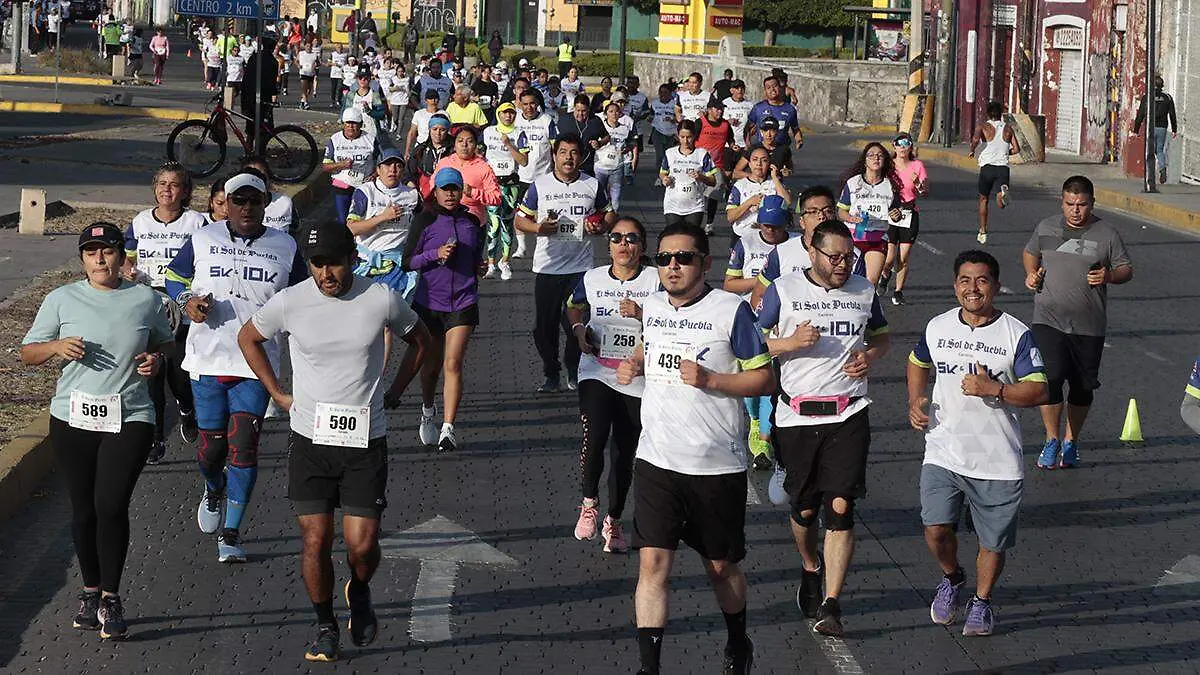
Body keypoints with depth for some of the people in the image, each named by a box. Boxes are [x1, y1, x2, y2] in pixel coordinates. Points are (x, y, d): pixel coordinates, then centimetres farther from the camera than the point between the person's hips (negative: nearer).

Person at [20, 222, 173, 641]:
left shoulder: (145, 300, 6)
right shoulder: (62, 299, 5)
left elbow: (167, 342, 22)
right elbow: (27, 354, 8)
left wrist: (157, 358, -1)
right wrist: (57, 346, -12)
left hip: (129, 419, -1)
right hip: (73, 418, 1)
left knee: (111, 505, -12)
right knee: (83, 508, 7)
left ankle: (110, 598, -2)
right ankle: (91, 592, 22)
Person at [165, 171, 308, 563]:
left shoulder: (285, 247, 5)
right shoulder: (203, 240, 3)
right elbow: (174, 278, 15)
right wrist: (188, 302, -6)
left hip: (256, 365, 0)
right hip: (207, 360, 0)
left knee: (243, 446, -7)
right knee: (212, 446, 4)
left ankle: (231, 534, 3)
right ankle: (214, 490, 41)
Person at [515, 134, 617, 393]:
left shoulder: (592, 185, 3)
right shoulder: (539, 186, 1)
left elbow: (609, 214, 16)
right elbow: (520, 220, 6)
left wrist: (601, 227, -6)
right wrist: (539, 228, -14)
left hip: (580, 267, 0)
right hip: (547, 267, 0)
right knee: (544, 325, 2)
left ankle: (574, 372, 20)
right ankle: (551, 375, 16)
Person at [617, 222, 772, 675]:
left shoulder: (731, 310, -9)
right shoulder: (651, 307, 6)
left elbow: (764, 380, -7)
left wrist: (710, 380, -20)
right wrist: (633, 364, 6)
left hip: (717, 466, -3)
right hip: (657, 462, 3)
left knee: (721, 566, 13)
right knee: (652, 564, -8)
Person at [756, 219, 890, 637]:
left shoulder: (864, 292, 8)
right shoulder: (783, 291, 0)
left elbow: (881, 336, 23)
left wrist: (870, 355, 0)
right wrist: (791, 342, -16)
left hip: (848, 417, 0)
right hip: (797, 416, 0)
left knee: (840, 507, -11)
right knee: (804, 508, 10)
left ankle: (829, 605, -10)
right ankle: (810, 569, 42)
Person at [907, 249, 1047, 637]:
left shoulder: (1017, 335, -7)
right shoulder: (938, 327, 4)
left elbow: (1038, 391, -10)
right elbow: (918, 363, 25)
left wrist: (994, 389, -23)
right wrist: (915, 403, 8)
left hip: (998, 460, -2)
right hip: (943, 454, 2)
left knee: (993, 541, 7)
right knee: (936, 529, -9)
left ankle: (982, 602, 32)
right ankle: (952, 578, 23)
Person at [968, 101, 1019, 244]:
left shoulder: (983, 127, 2)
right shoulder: (1007, 128, 12)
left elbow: (975, 138, -19)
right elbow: (1016, 149, 9)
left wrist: (972, 151, -1)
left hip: (987, 167, -1)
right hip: (1003, 167, 1)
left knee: (983, 199, 18)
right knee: (1001, 204, -8)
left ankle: (983, 232, 22)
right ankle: (1003, 192, -43)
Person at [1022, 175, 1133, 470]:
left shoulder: (1107, 234, 0)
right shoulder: (1046, 228, 6)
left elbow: (1126, 269, 6)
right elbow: (1030, 253, 24)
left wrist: (1109, 276, -15)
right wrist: (1032, 273, 4)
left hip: (1089, 325, 0)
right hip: (1049, 320, 0)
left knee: (1082, 387, 7)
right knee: (1050, 377, -15)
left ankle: (1070, 441, 27)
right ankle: (1052, 440, 2)